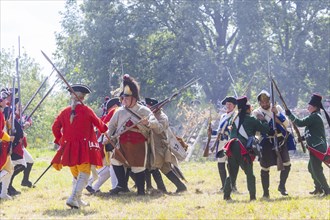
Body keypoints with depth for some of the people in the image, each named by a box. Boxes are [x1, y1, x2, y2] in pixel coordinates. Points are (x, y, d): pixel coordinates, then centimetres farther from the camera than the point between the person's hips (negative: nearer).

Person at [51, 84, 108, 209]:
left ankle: (78, 200, 23)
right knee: (84, 175, -4)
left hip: (69, 149, 5)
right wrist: (104, 128, 28)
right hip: (84, 148, -5)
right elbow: (99, 124, 6)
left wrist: (60, 140, 20)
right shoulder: (86, 110, -6)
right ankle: (73, 198, -21)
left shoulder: (65, 112, 4)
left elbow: (55, 127, 5)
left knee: (76, 175, 20)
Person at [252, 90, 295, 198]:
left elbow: (286, 124, -2)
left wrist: (277, 113, -15)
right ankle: (265, 192, 12)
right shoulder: (256, 113, -2)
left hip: (281, 140, 3)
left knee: (286, 165, -1)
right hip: (267, 143, -3)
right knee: (265, 168, 0)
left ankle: (282, 186, 20)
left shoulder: (277, 108, 6)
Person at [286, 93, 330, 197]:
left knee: (316, 170, -10)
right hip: (317, 147, 11)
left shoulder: (314, 116, -16)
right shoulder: (316, 116, 16)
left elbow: (300, 123, -22)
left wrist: (289, 114, -15)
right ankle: (318, 188, 30)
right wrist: (303, 137, 13)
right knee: (311, 168, 21)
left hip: (317, 148, -11)